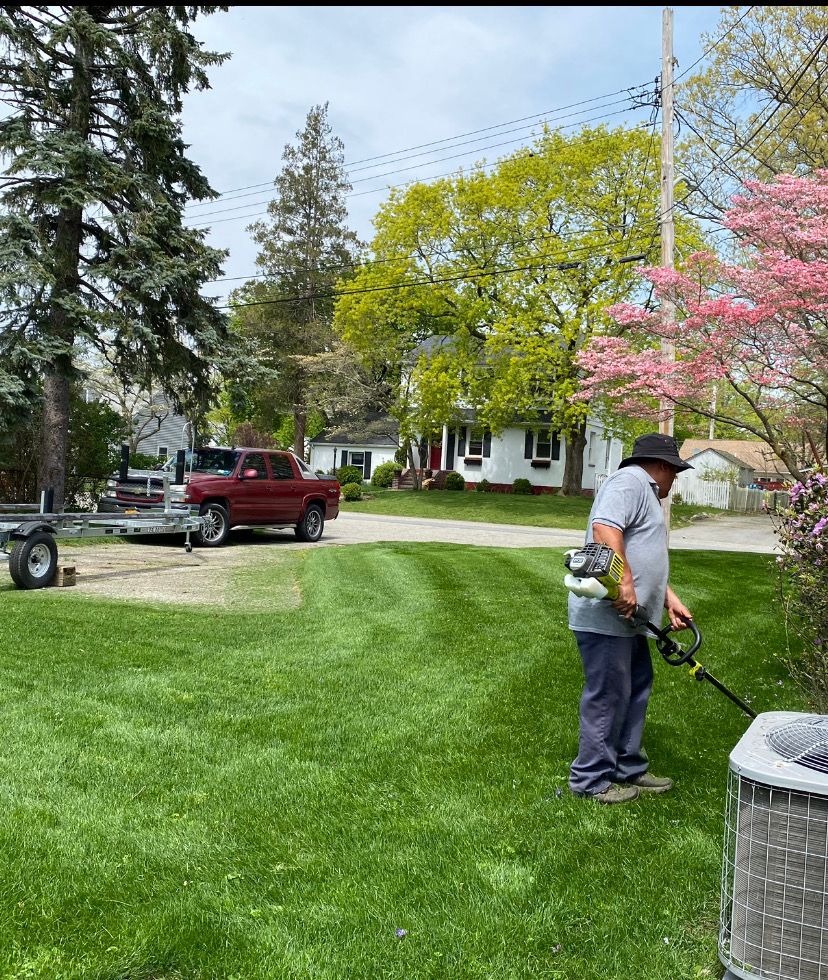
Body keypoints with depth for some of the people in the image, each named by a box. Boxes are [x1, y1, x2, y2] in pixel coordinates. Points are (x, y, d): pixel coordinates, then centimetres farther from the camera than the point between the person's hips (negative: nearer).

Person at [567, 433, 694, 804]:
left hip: (626, 618, 11)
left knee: (635, 689, 17)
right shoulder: (630, 481, -10)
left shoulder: (644, 492, 24)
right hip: (605, 614, -11)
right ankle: (591, 780, 6)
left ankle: (628, 769, 28)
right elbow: (604, 528, -27)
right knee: (607, 697, -4)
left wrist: (670, 600, 23)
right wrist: (624, 583, -29)